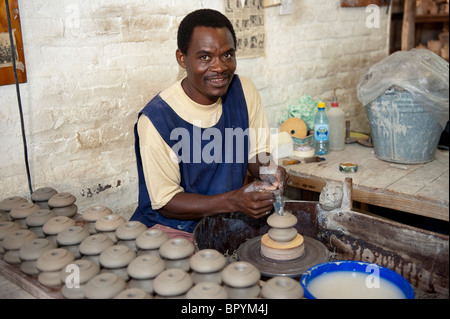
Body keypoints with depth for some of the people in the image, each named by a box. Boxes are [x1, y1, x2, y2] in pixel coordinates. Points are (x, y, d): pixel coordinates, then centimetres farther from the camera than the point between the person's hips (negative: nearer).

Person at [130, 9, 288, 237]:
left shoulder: (243, 91, -5)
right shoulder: (156, 119, -21)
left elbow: (256, 153, 8)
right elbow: (166, 202, -16)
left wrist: (269, 170, -17)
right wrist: (233, 201, -29)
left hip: (230, 221, 5)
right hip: (172, 225, -5)